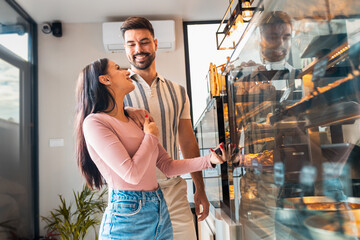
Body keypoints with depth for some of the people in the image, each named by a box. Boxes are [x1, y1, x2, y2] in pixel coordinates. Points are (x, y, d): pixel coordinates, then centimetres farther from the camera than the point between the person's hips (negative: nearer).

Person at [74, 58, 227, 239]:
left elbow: (167, 166, 9)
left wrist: (210, 159, -1)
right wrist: (151, 136, -7)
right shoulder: (94, 122, -13)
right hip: (127, 216, -7)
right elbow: (132, 174, -22)